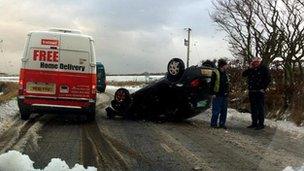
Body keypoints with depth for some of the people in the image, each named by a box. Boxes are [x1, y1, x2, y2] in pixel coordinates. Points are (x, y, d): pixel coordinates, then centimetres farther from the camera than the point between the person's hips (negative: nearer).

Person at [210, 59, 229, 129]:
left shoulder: (225, 74, 16)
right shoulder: (215, 73, -7)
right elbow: (212, 84, -10)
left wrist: (227, 92, 14)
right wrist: (213, 93, -14)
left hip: (224, 95, 7)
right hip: (217, 95, -7)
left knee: (224, 110, 9)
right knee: (216, 110, -5)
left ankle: (222, 124, 17)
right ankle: (213, 123, 4)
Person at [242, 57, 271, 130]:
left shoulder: (264, 69, -3)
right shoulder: (251, 69, 13)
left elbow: (268, 79, -8)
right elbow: (243, 74, 7)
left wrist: (263, 88, -12)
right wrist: (249, 68, -3)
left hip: (259, 92, -6)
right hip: (252, 92, 6)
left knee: (260, 108, -5)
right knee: (253, 108, 11)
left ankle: (261, 124, -1)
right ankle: (254, 123, 20)